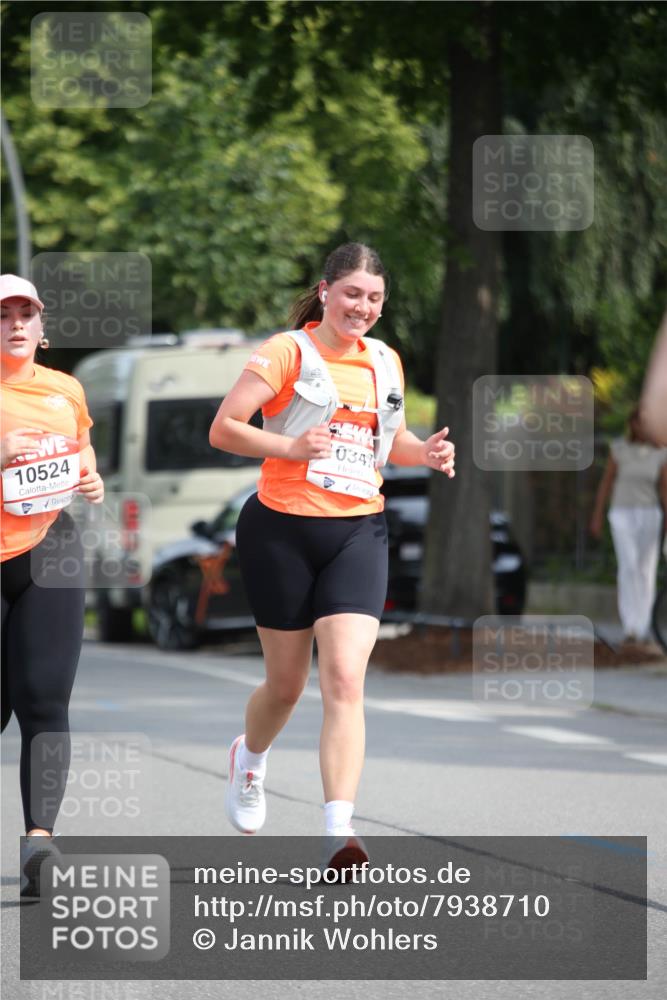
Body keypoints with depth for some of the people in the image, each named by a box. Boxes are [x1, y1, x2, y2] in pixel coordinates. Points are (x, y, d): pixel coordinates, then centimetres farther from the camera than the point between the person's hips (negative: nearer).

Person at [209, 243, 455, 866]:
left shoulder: (386, 362, 10)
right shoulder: (286, 352, -6)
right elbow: (223, 429, -10)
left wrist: (425, 452, 4)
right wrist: (291, 446, -25)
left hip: (358, 532, 3)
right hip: (282, 531, -3)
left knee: (345, 680, -14)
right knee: (286, 682, 10)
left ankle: (339, 832, -20)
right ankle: (249, 757, 46)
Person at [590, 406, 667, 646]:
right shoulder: (619, 448, -5)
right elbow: (605, 483, -1)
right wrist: (597, 517, -4)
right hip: (622, 516, -2)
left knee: (646, 572, 1)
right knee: (628, 568, -18)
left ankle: (642, 629, 13)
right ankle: (630, 627, -16)